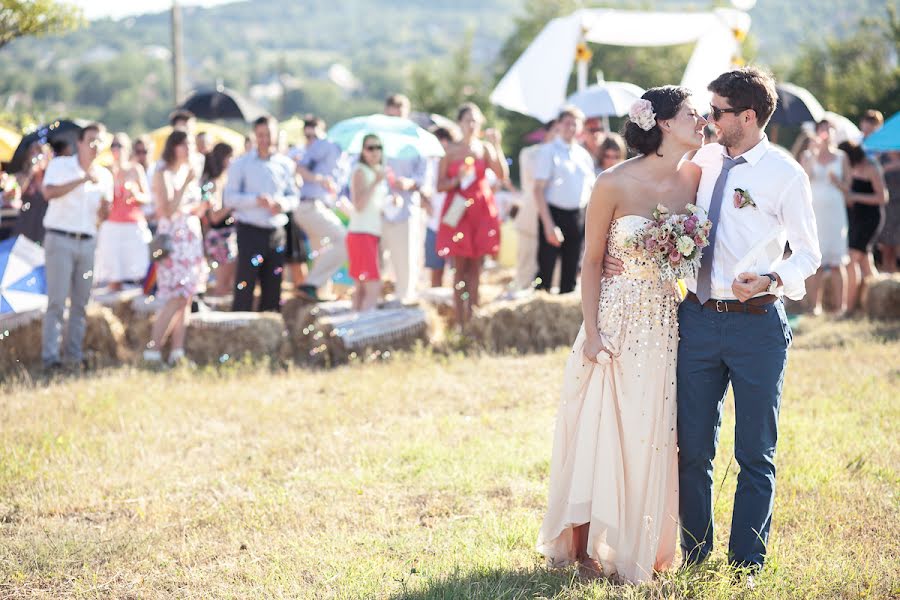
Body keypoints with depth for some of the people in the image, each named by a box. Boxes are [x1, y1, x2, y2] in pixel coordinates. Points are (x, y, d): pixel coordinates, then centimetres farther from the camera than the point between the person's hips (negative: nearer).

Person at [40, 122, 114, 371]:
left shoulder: (104, 175, 12)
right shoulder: (60, 165, -1)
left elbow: (103, 214, 12)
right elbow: (49, 192, -19)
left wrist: (106, 202, -11)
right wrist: (82, 180, -21)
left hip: (87, 242, 5)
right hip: (59, 239, -5)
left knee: (81, 302, 5)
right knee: (57, 300, -10)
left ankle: (75, 355, 10)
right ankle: (50, 355, -11)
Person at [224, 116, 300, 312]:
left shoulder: (285, 164, 11)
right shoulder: (241, 163, 2)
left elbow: (294, 196, 13)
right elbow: (229, 198, -4)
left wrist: (283, 204, -10)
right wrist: (256, 200, -17)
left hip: (276, 232, 4)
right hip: (250, 230, -4)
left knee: (273, 287, 6)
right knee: (245, 286, -7)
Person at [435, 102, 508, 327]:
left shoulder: (485, 148, 6)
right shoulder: (450, 151, 4)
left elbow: (503, 174, -8)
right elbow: (440, 185, 3)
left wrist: (496, 146, -12)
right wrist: (458, 179, -14)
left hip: (481, 209, 1)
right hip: (458, 211, -1)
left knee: (476, 267, 0)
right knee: (461, 267, -4)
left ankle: (473, 322, 3)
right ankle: (460, 323, -3)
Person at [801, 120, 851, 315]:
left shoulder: (841, 157, 11)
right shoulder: (808, 156, 8)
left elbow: (847, 184, 11)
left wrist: (837, 181, -10)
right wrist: (812, 153, -13)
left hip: (834, 210, 1)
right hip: (813, 209, 0)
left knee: (837, 262, -3)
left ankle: (840, 306, -2)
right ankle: (815, 305, -2)